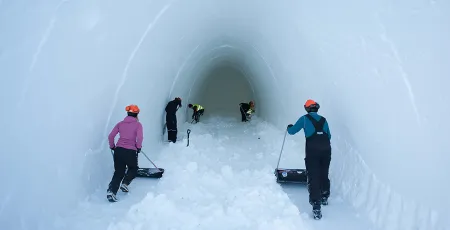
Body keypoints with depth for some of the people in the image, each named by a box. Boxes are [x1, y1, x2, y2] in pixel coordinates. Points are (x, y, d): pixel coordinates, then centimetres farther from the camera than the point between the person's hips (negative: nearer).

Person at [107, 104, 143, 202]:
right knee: (133, 169, 23)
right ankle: (125, 184, 3)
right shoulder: (138, 124, 1)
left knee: (118, 172, 13)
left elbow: (110, 136, 6)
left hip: (118, 150, 4)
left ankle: (111, 191, -3)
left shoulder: (120, 123, 11)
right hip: (130, 152, -3)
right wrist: (138, 147, 2)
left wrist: (112, 146, 19)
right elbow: (140, 137, -14)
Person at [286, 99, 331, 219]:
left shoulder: (304, 118, 5)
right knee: (324, 175, 21)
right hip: (326, 149, 4)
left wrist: (289, 127, 34)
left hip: (312, 150, -4)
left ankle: (316, 206, -14)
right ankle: (324, 198, 38)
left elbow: (292, 131, 11)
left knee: (313, 177, -4)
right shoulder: (323, 120, 16)